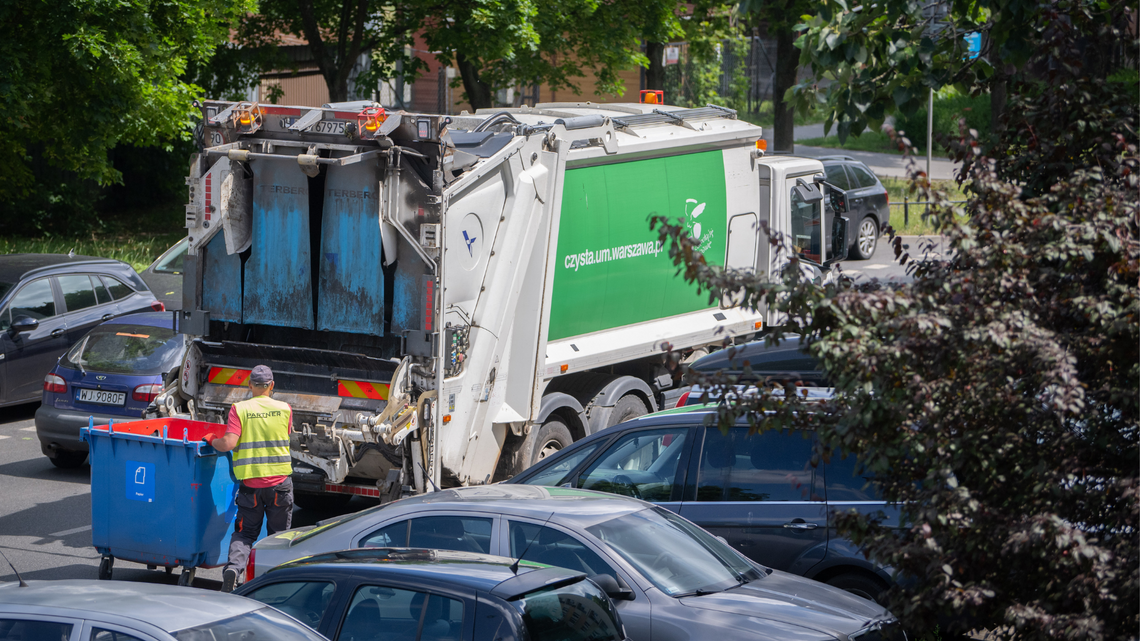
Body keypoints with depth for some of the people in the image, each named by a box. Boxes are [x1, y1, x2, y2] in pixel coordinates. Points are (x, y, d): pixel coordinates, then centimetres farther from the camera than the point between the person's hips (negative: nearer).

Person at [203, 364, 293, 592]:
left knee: (245, 532, 9)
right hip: (280, 481, 1)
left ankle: (233, 566, -16)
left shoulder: (239, 409, -5)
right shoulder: (284, 409, 1)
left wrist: (211, 439, 4)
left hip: (250, 482, -1)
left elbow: (228, 444, -15)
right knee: (278, 535, 14)